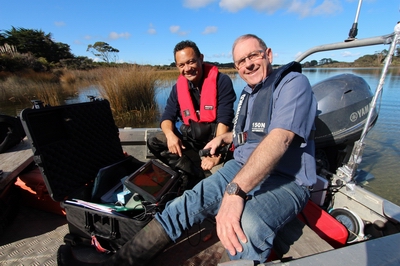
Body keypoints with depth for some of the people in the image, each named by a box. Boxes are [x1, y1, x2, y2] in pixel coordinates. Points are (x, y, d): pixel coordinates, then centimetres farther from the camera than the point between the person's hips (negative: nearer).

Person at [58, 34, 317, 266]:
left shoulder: (293, 83, -10)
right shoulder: (248, 92, 16)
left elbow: (278, 139, -28)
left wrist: (235, 191, -38)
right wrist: (223, 138, 15)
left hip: (285, 179, -5)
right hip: (241, 167, 6)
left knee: (247, 224, -38)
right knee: (187, 203, -16)